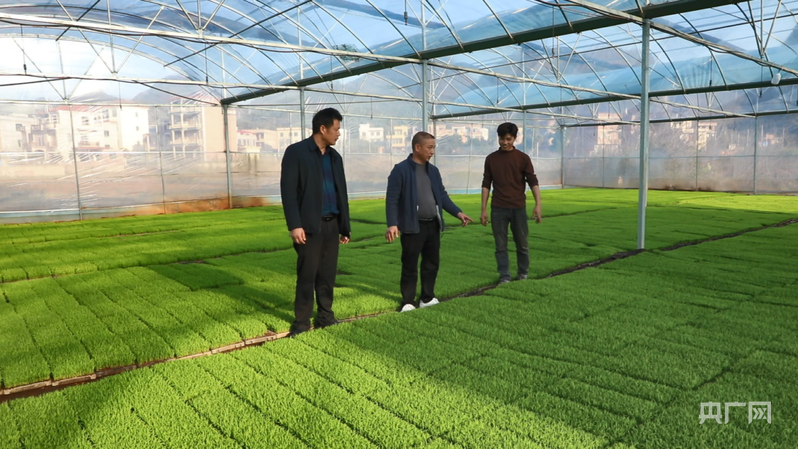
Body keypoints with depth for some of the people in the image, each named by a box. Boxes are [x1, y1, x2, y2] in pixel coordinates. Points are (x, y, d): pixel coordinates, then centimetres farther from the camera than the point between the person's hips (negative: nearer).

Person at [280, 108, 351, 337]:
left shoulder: (335, 156, 14)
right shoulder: (296, 152, -5)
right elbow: (288, 191, -10)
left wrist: (345, 226, 13)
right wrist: (294, 225, -17)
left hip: (331, 224, 6)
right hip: (310, 225, -5)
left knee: (328, 275, 9)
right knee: (307, 276, 1)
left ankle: (325, 316, 21)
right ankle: (302, 321, 13)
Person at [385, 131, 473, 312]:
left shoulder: (433, 170, 12)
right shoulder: (401, 170, -8)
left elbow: (442, 195, 16)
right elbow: (392, 199, -12)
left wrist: (457, 212, 4)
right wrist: (392, 224, -21)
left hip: (433, 225, 7)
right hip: (413, 226, -7)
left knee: (432, 263, 13)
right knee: (410, 266, 1)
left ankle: (427, 298, 26)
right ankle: (408, 302, 12)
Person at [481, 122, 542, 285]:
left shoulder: (523, 158, 0)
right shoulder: (491, 159, 5)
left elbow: (533, 182, -4)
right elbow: (486, 185, 6)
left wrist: (538, 205, -15)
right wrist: (483, 209, 1)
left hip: (518, 208, -1)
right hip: (498, 209, 1)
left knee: (522, 244, 8)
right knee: (500, 245, 3)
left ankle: (523, 274, 26)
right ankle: (504, 276, 13)